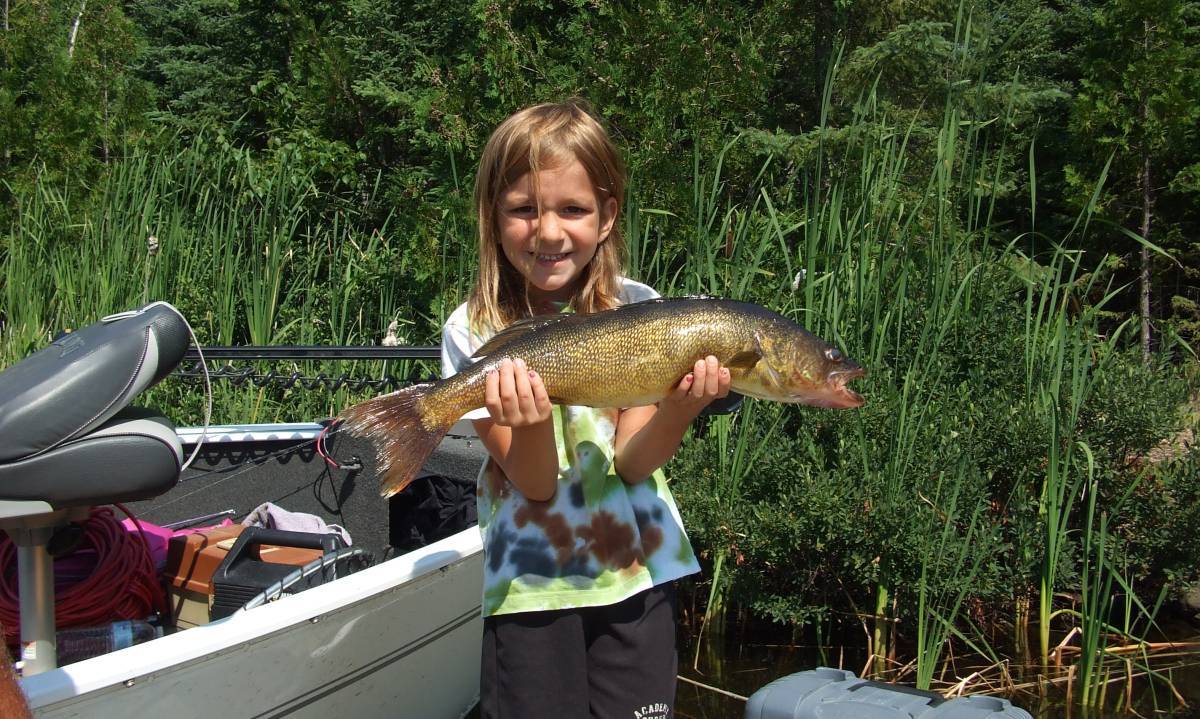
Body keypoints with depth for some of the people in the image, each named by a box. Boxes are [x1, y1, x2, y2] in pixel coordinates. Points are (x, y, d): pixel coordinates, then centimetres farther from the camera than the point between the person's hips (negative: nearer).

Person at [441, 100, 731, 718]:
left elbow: (631, 463, -10)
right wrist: (531, 421, -34)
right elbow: (536, 483, -13)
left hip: (636, 572, 1)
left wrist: (681, 408, -29)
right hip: (529, 582, -1)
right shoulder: (473, 332, -10)